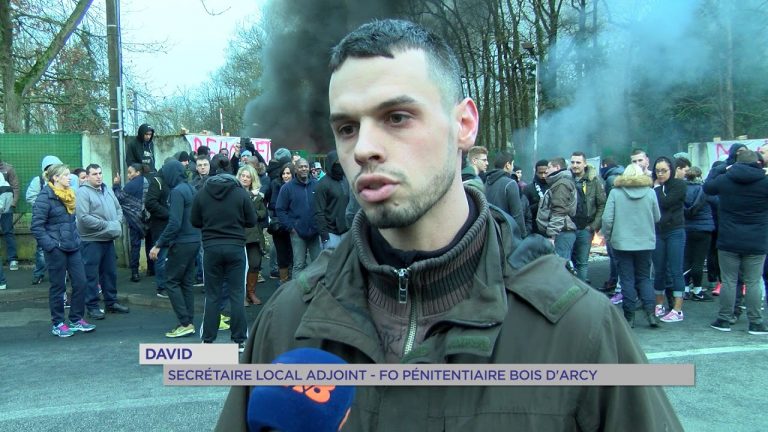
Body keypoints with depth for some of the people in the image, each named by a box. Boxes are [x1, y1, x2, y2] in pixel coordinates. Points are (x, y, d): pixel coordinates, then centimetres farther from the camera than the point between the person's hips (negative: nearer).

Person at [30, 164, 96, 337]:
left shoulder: (69, 195, 12)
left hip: (72, 247, 7)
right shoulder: (45, 197, -11)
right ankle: (57, 324, 16)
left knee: (80, 282, 5)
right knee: (58, 286, 3)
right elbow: (36, 226, -15)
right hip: (56, 249, -7)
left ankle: (76, 319, 18)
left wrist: (77, 239, 14)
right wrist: (50, 245, -20)